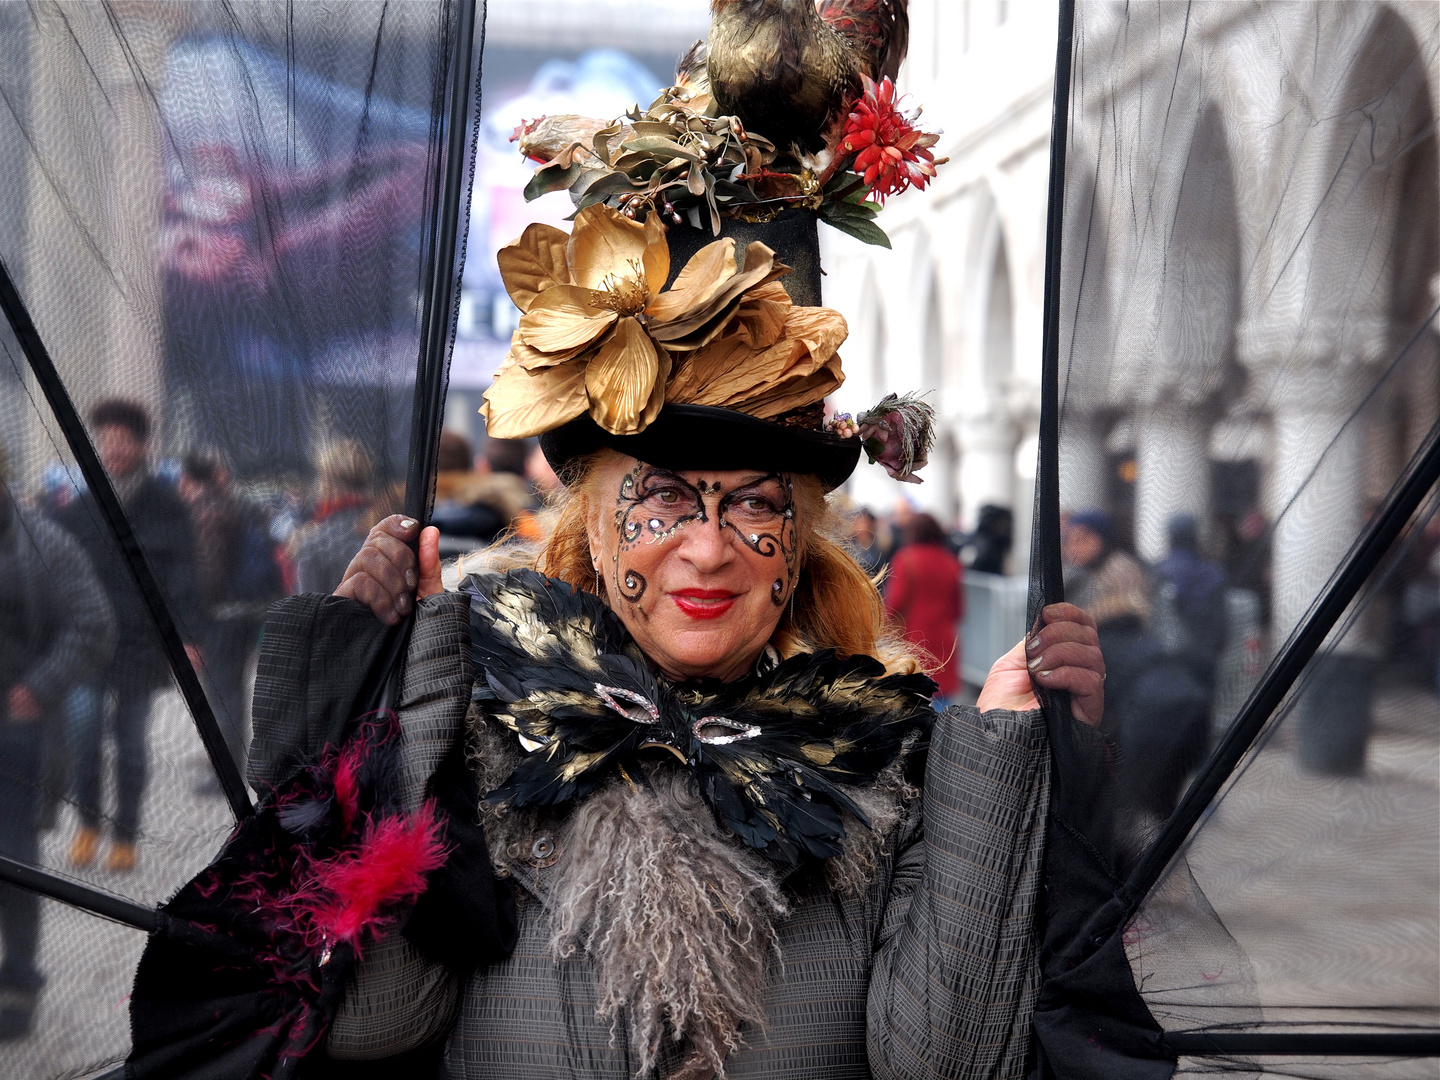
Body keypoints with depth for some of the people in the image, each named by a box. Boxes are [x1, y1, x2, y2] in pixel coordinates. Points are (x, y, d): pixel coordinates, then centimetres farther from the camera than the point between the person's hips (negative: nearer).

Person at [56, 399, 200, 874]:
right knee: (83, 725, -12)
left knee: (131, 739, 7)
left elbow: (181, 576, -3)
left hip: (140, 640, -1)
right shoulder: (79, 507, 4)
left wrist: (186, 638, -10)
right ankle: (87, 822, 9)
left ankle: (125, 835, 20)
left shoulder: (165, 507, -2)